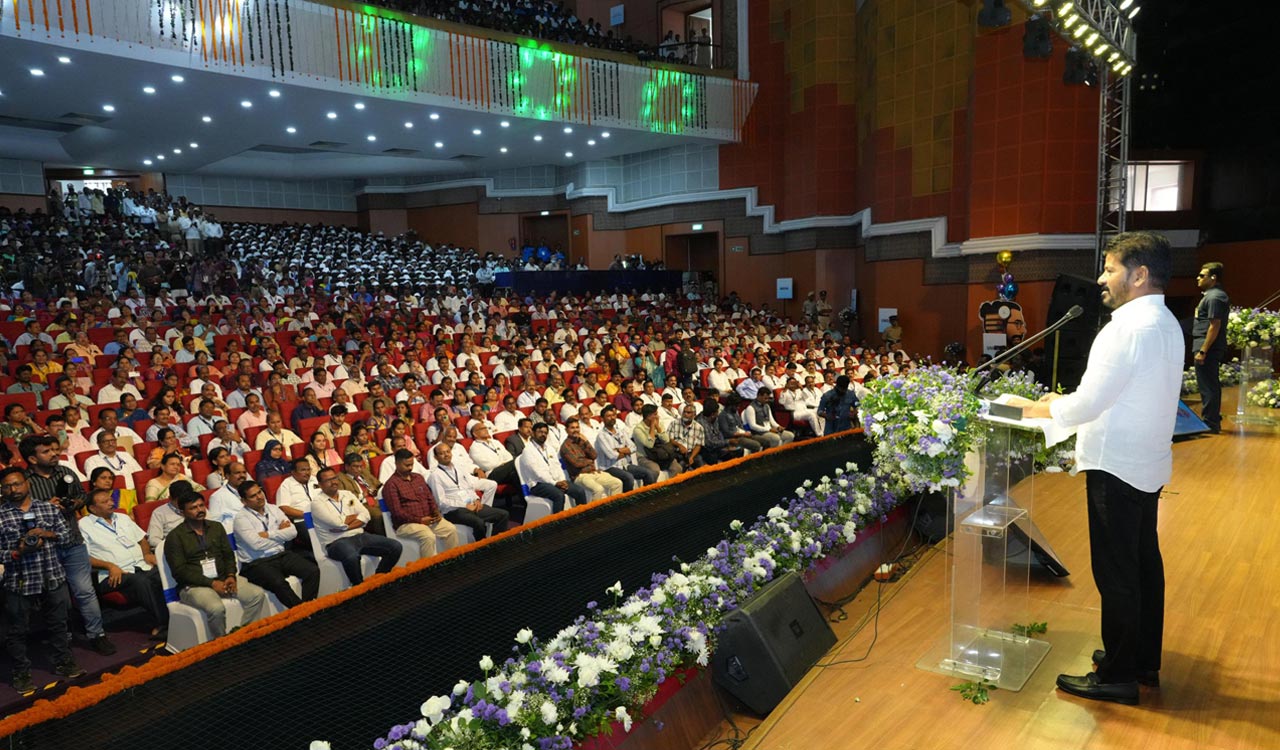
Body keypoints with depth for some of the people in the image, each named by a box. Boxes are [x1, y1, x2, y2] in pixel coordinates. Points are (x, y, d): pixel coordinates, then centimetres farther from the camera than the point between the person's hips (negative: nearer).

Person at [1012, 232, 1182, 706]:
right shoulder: (1165, 323, 9)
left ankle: (1118, 676, 12)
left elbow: (1089, 403, -22)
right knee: (1144, 564, 18)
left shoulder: (1128, 327, -21)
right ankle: (1144, 659, 32)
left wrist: (1036, 409, -6)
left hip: (1117, 468, -10)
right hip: (1148, 463, 10)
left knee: (1116, 573, 0)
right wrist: (1064, 402, 10)